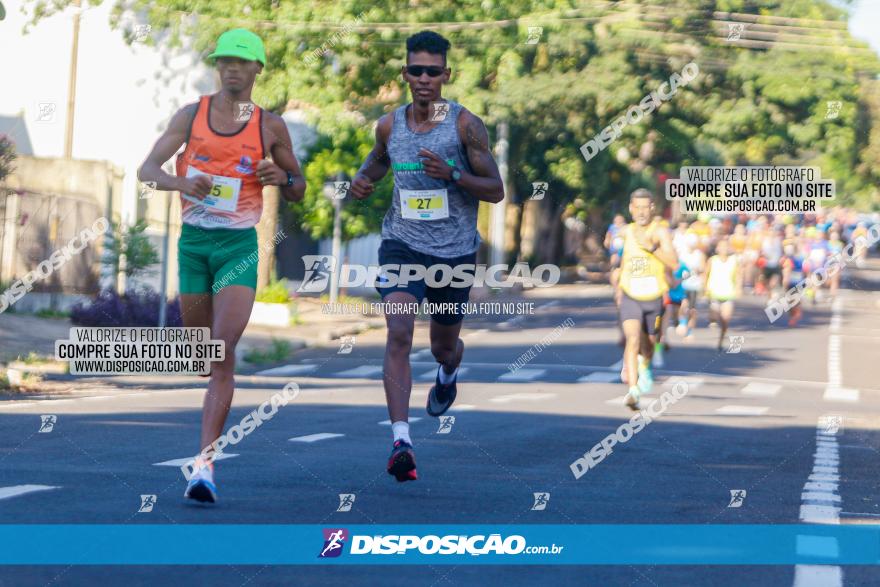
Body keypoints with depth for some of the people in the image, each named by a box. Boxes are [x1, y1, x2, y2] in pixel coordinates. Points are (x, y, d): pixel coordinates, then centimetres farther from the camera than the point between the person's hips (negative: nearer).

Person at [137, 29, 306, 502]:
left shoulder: (270, 126, 3)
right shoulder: (191, 115, 4)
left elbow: (298, 192, 14)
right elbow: (147, 169, -3)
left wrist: (282, 176, -10)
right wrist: (180, 182, -25)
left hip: (239, 245, -2)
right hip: (193, 241, 2)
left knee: (223, 353, -16)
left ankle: (204, 465, -20)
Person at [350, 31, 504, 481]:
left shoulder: (465, 125, -9)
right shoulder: (390, 125, 2)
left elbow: (496, 190, -8)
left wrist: (452, 174, -25)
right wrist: (363, 179, 3)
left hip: (455, 252, -1)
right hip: (402, 245, 1)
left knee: (444, 346, 17)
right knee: (399, 335, -21)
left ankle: (447, 375, 57)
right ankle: (401, 440, -29)